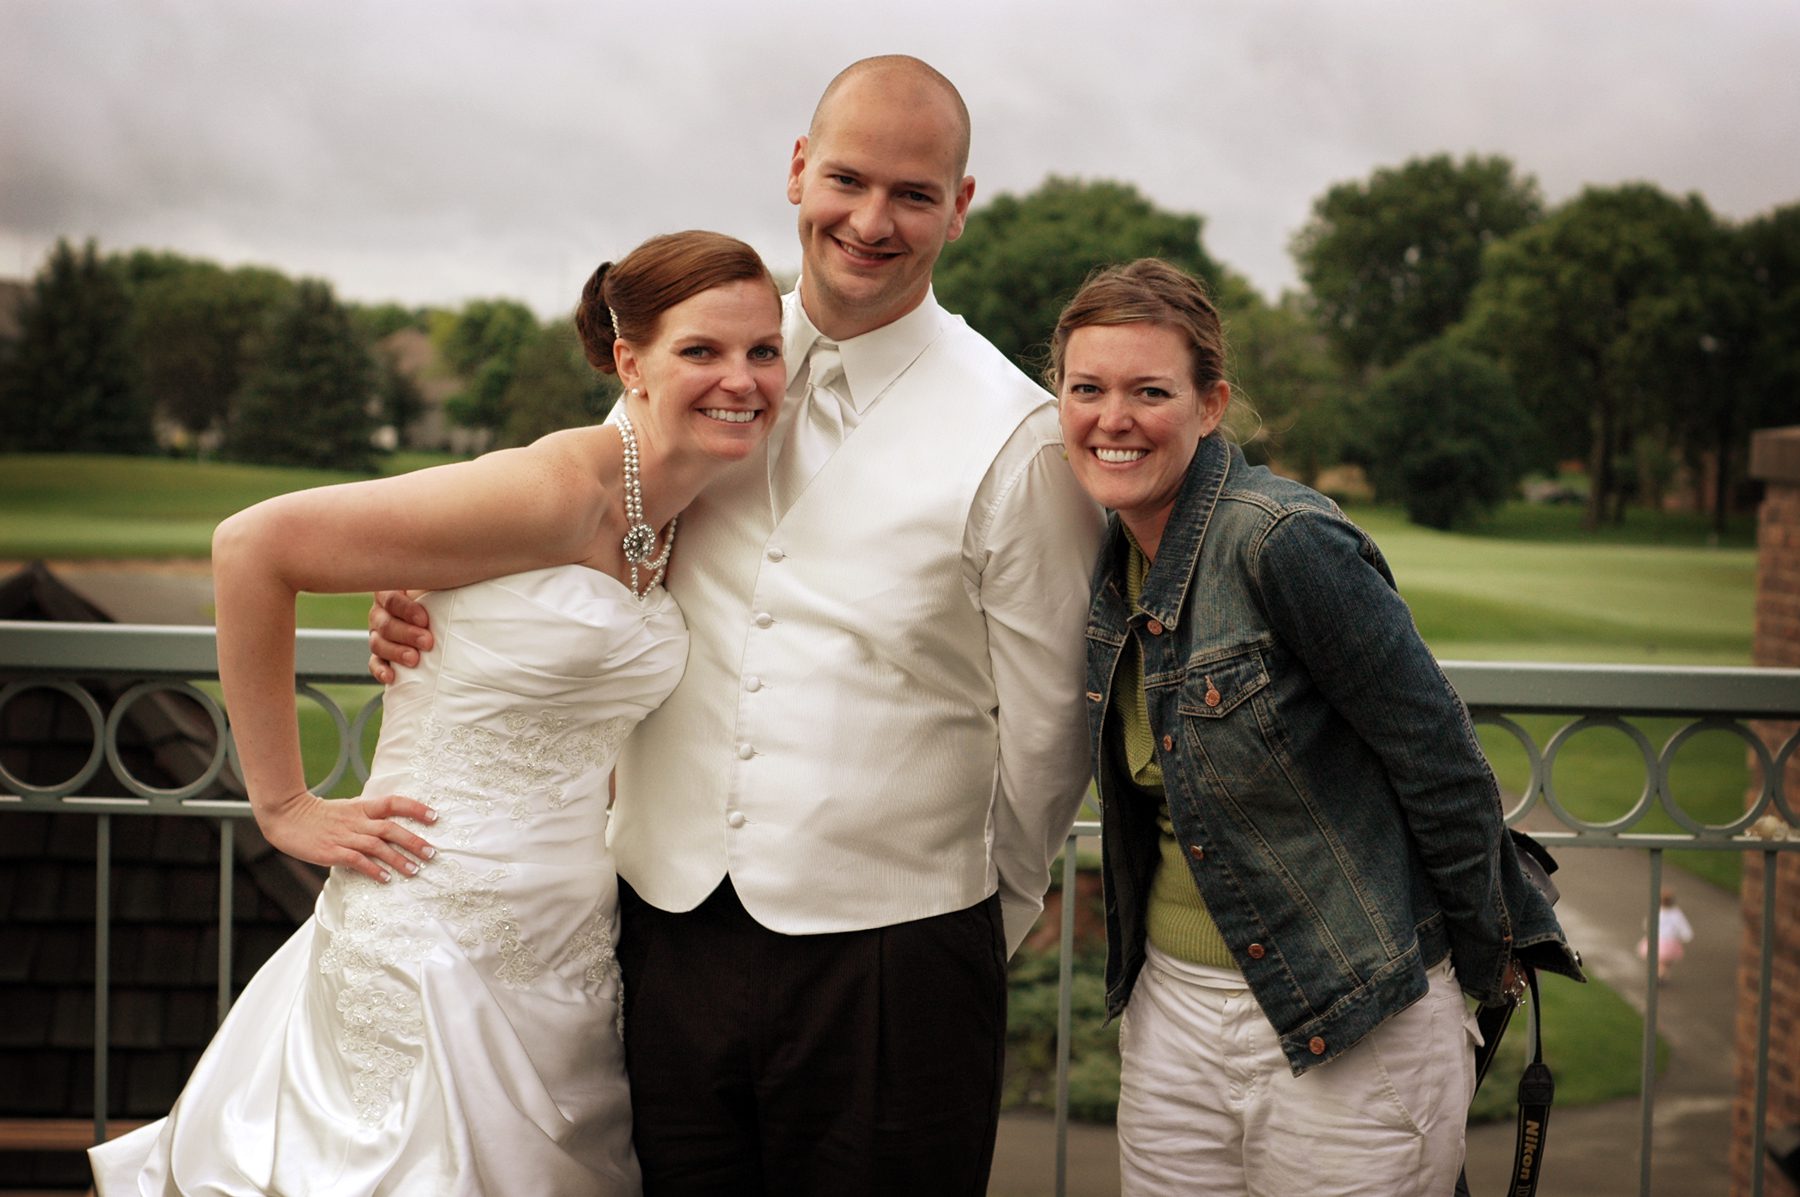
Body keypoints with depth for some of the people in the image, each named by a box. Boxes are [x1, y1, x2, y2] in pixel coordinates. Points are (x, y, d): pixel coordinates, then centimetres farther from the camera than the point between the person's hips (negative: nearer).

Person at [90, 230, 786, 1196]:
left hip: (570, 954, 7)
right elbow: (251, 543, -18)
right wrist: (282, 805, -12)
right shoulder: (556, 490, -19)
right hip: (441, 939, -7)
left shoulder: (684, 516, 5)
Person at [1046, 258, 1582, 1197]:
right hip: (1170, 1017, 7)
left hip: (1348, 1040, -7)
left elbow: (1439, 756, -14)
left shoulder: (1284, 540, -20)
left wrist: (1487, 962, -4)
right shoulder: (1116, 562, 3)